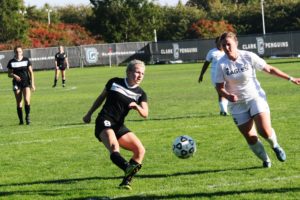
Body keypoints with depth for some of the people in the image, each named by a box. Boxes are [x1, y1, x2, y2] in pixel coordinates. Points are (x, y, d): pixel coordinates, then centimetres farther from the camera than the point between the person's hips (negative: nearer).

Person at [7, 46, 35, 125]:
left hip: (26, 83, -1)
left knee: (27, 100, -18)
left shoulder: (26, 60, 1)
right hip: (16, 84, 1)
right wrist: (14, 76, -15)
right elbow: (9, 74, 7)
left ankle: (27, 116, -1)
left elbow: (31, 72, 4)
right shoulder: (11, 62, 2)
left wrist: (32, 84, -3)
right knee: (19, 103, 1)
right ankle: (21, 120, 9)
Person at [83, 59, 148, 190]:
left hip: (119, 126, 5)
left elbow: (145, 114, -5)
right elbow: (101, 98, 17)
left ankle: (126, 182, -7)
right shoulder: (115, 83, 3)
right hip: (104, 122, -5)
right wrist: (89, 114, 21)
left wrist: (137, 107, -25)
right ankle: (128, 169, -60)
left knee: (140, 150, -9)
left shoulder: (140, 94, 7)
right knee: (114, 147, -32)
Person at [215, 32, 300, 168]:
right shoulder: (222, 64, -11)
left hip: (256, 97, -1)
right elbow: (220, 87, -5)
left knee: (265, 131, -19)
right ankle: (265, 160, 25)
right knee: (251, 139, -1)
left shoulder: (248, 57, -12)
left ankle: (275, 146, 15)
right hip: (237, 104, 1)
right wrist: (228, 96, -27)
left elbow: (269, 69, -1)